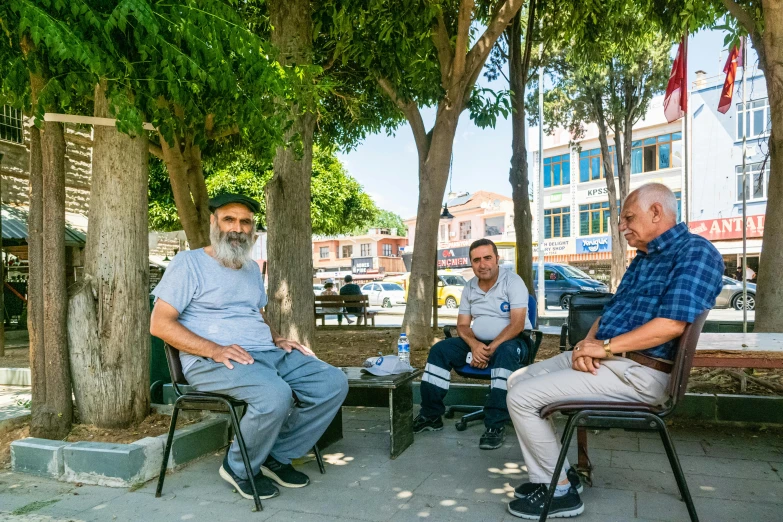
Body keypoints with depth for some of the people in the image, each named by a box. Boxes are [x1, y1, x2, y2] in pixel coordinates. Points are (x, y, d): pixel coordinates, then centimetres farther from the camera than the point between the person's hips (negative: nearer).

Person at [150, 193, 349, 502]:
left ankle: (278, 456, 3)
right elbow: (160, 324, -8)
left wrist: (277, 339, 6)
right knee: (275, 394, -35)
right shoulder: (189, 263, -1)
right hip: (211, 361, -7)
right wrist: (214, 350, -20)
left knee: (333, 383, -8)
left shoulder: (252, 268, 21)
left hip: (267, 353, 7)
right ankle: (239, 468, -6)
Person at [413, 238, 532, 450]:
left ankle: (495, 425, -36)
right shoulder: (469, 288, 4)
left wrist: (492, 348, -29)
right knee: (439, 350, -12)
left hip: (510, 341, -5)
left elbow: (517, 324, -21)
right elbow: (462, 325, 3)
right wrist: (474, 345, -19)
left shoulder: (513, 281, -13)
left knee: (505, 353, -39)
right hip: (478, 342, 5)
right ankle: (431, 415, -7)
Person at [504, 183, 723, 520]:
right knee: (518, 381, 8)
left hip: (637, 373, -10)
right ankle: (553, 474, 13)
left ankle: (561, 491, 2)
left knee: (522, 397, -16)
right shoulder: (643, 258, 19)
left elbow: (672, 324, -24)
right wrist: (587, 343, -4)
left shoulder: (695, 252, -12)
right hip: (604, 358, 10)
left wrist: (604, 347, -18)